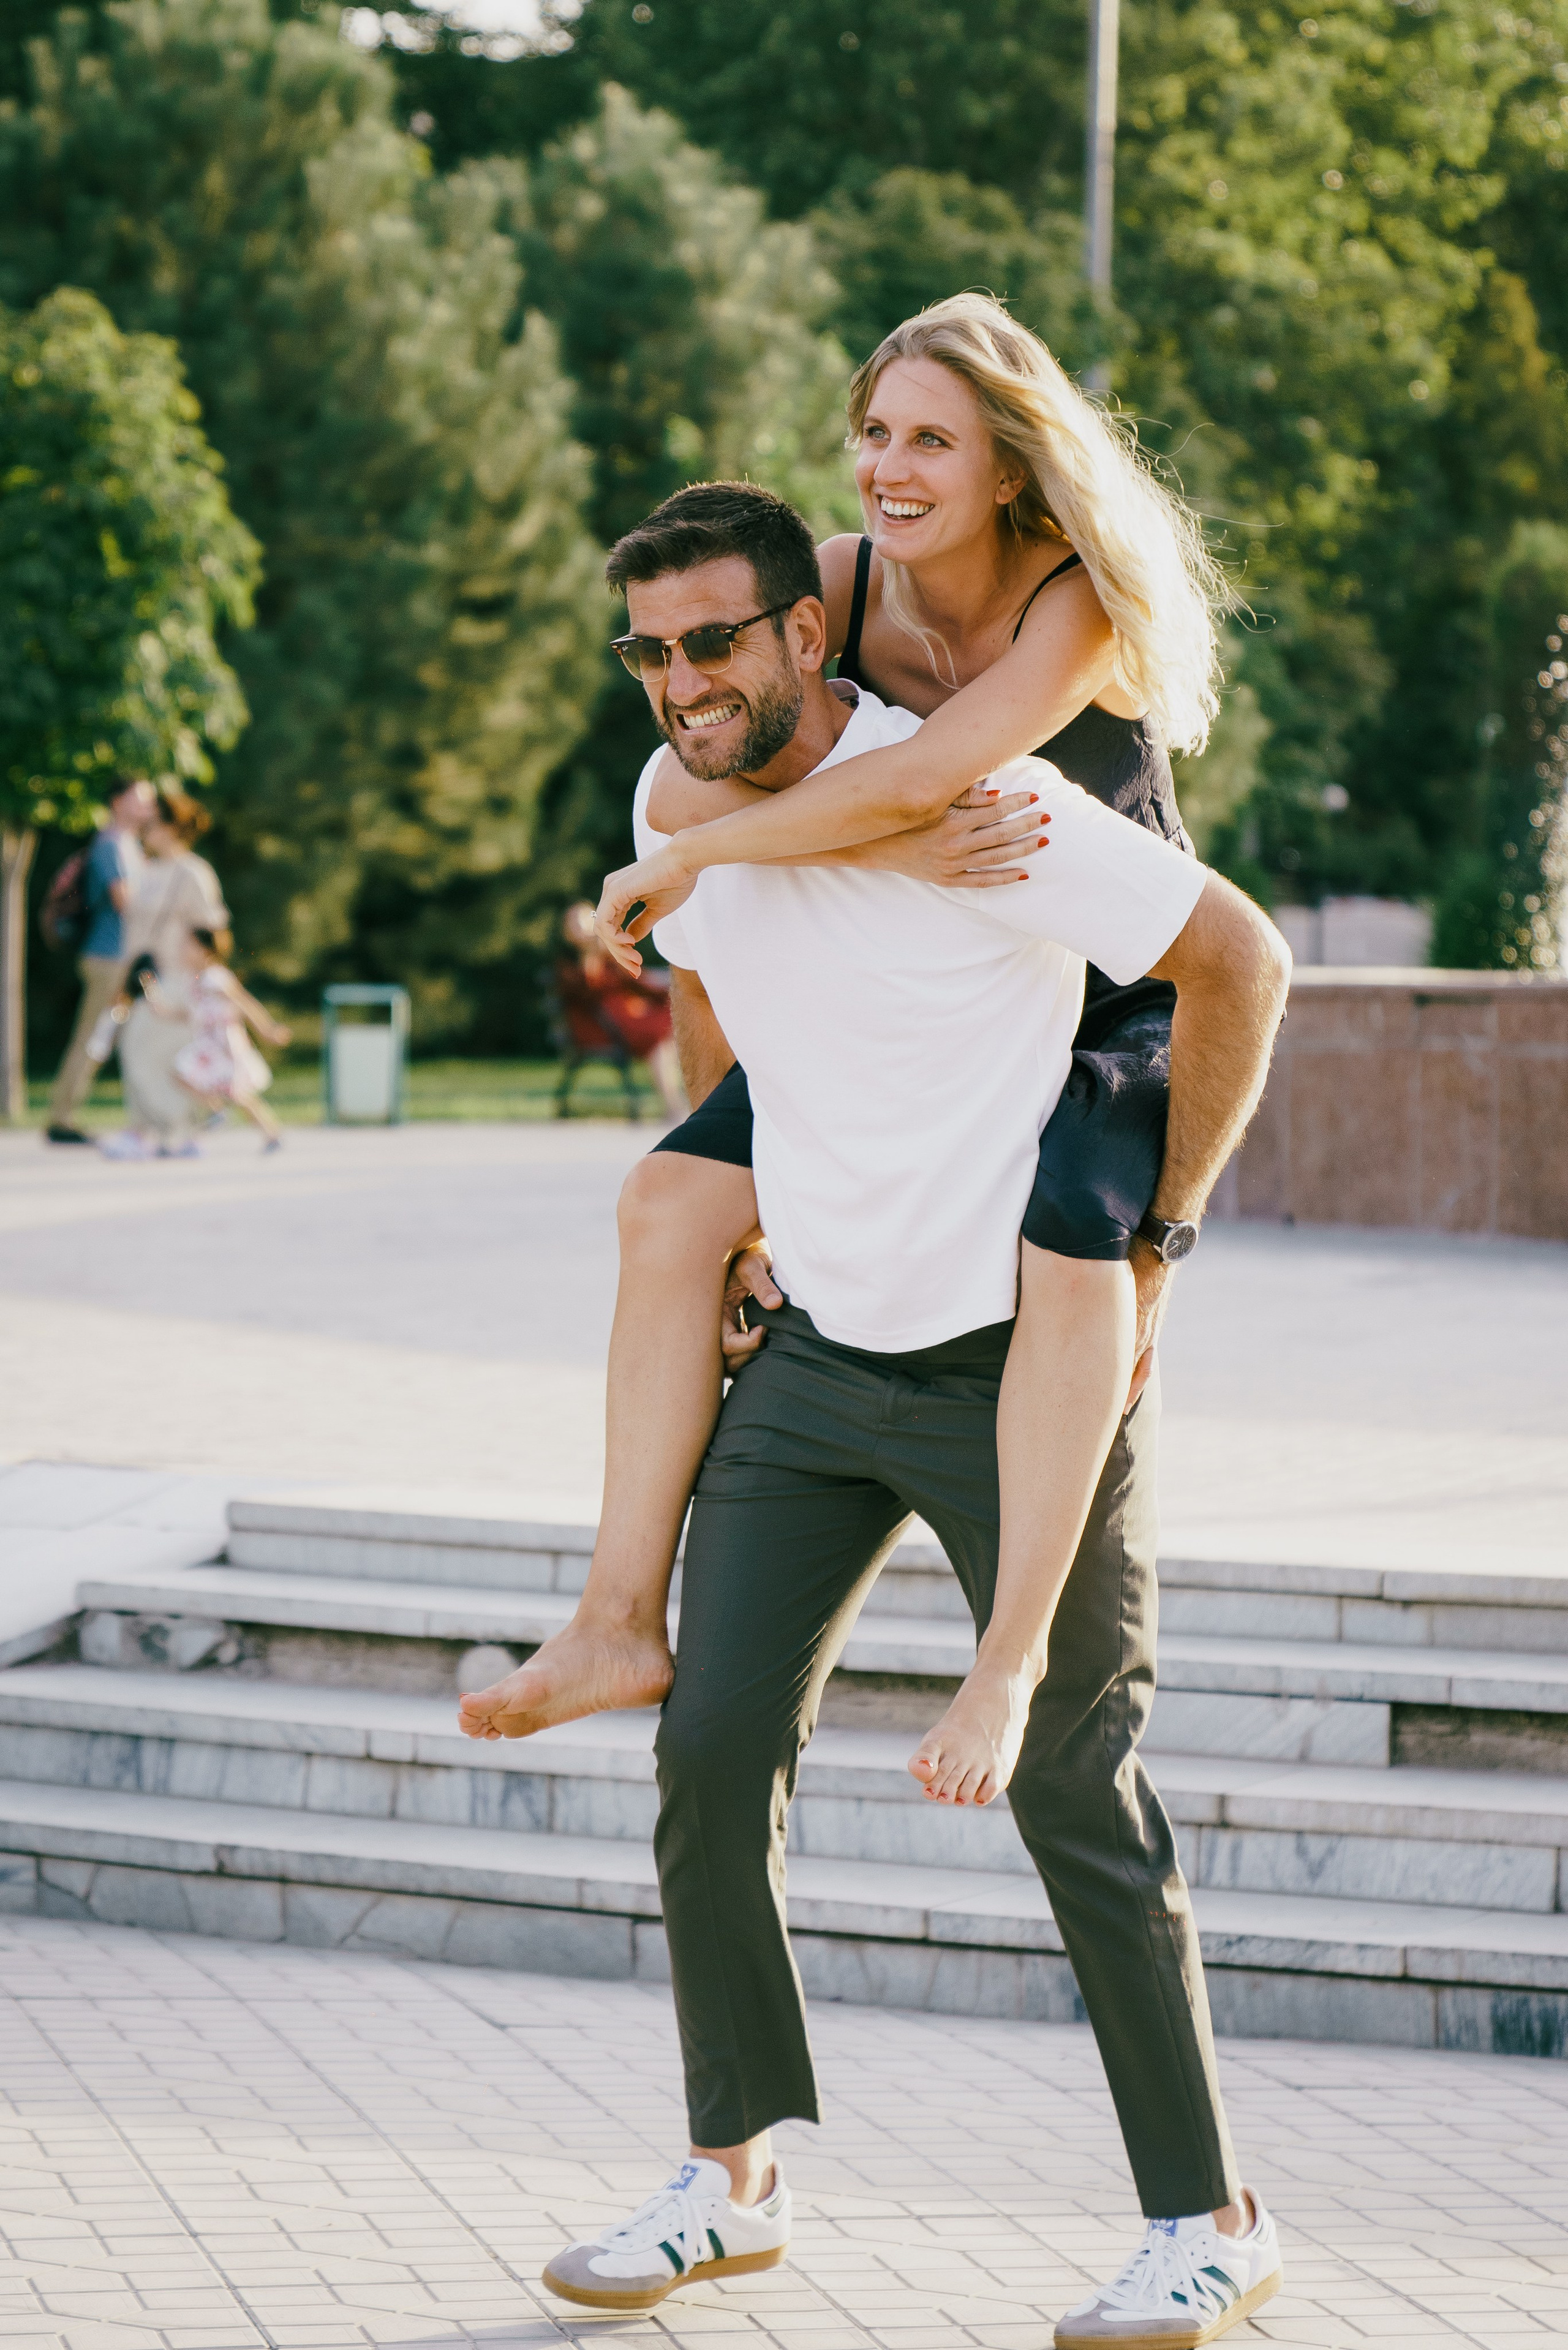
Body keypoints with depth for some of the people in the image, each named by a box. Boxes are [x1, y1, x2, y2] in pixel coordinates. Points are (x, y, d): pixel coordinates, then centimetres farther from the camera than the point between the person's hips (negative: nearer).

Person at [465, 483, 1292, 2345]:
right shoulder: (677, 803, 2)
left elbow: (1241, 960, -14)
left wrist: (1148, 1219, -10)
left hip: (1021, 1361, -6)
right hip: (818, 1356, 6)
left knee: (1070, 1781, -3)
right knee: (712, 1744, -1)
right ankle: (732, 2175, 14)